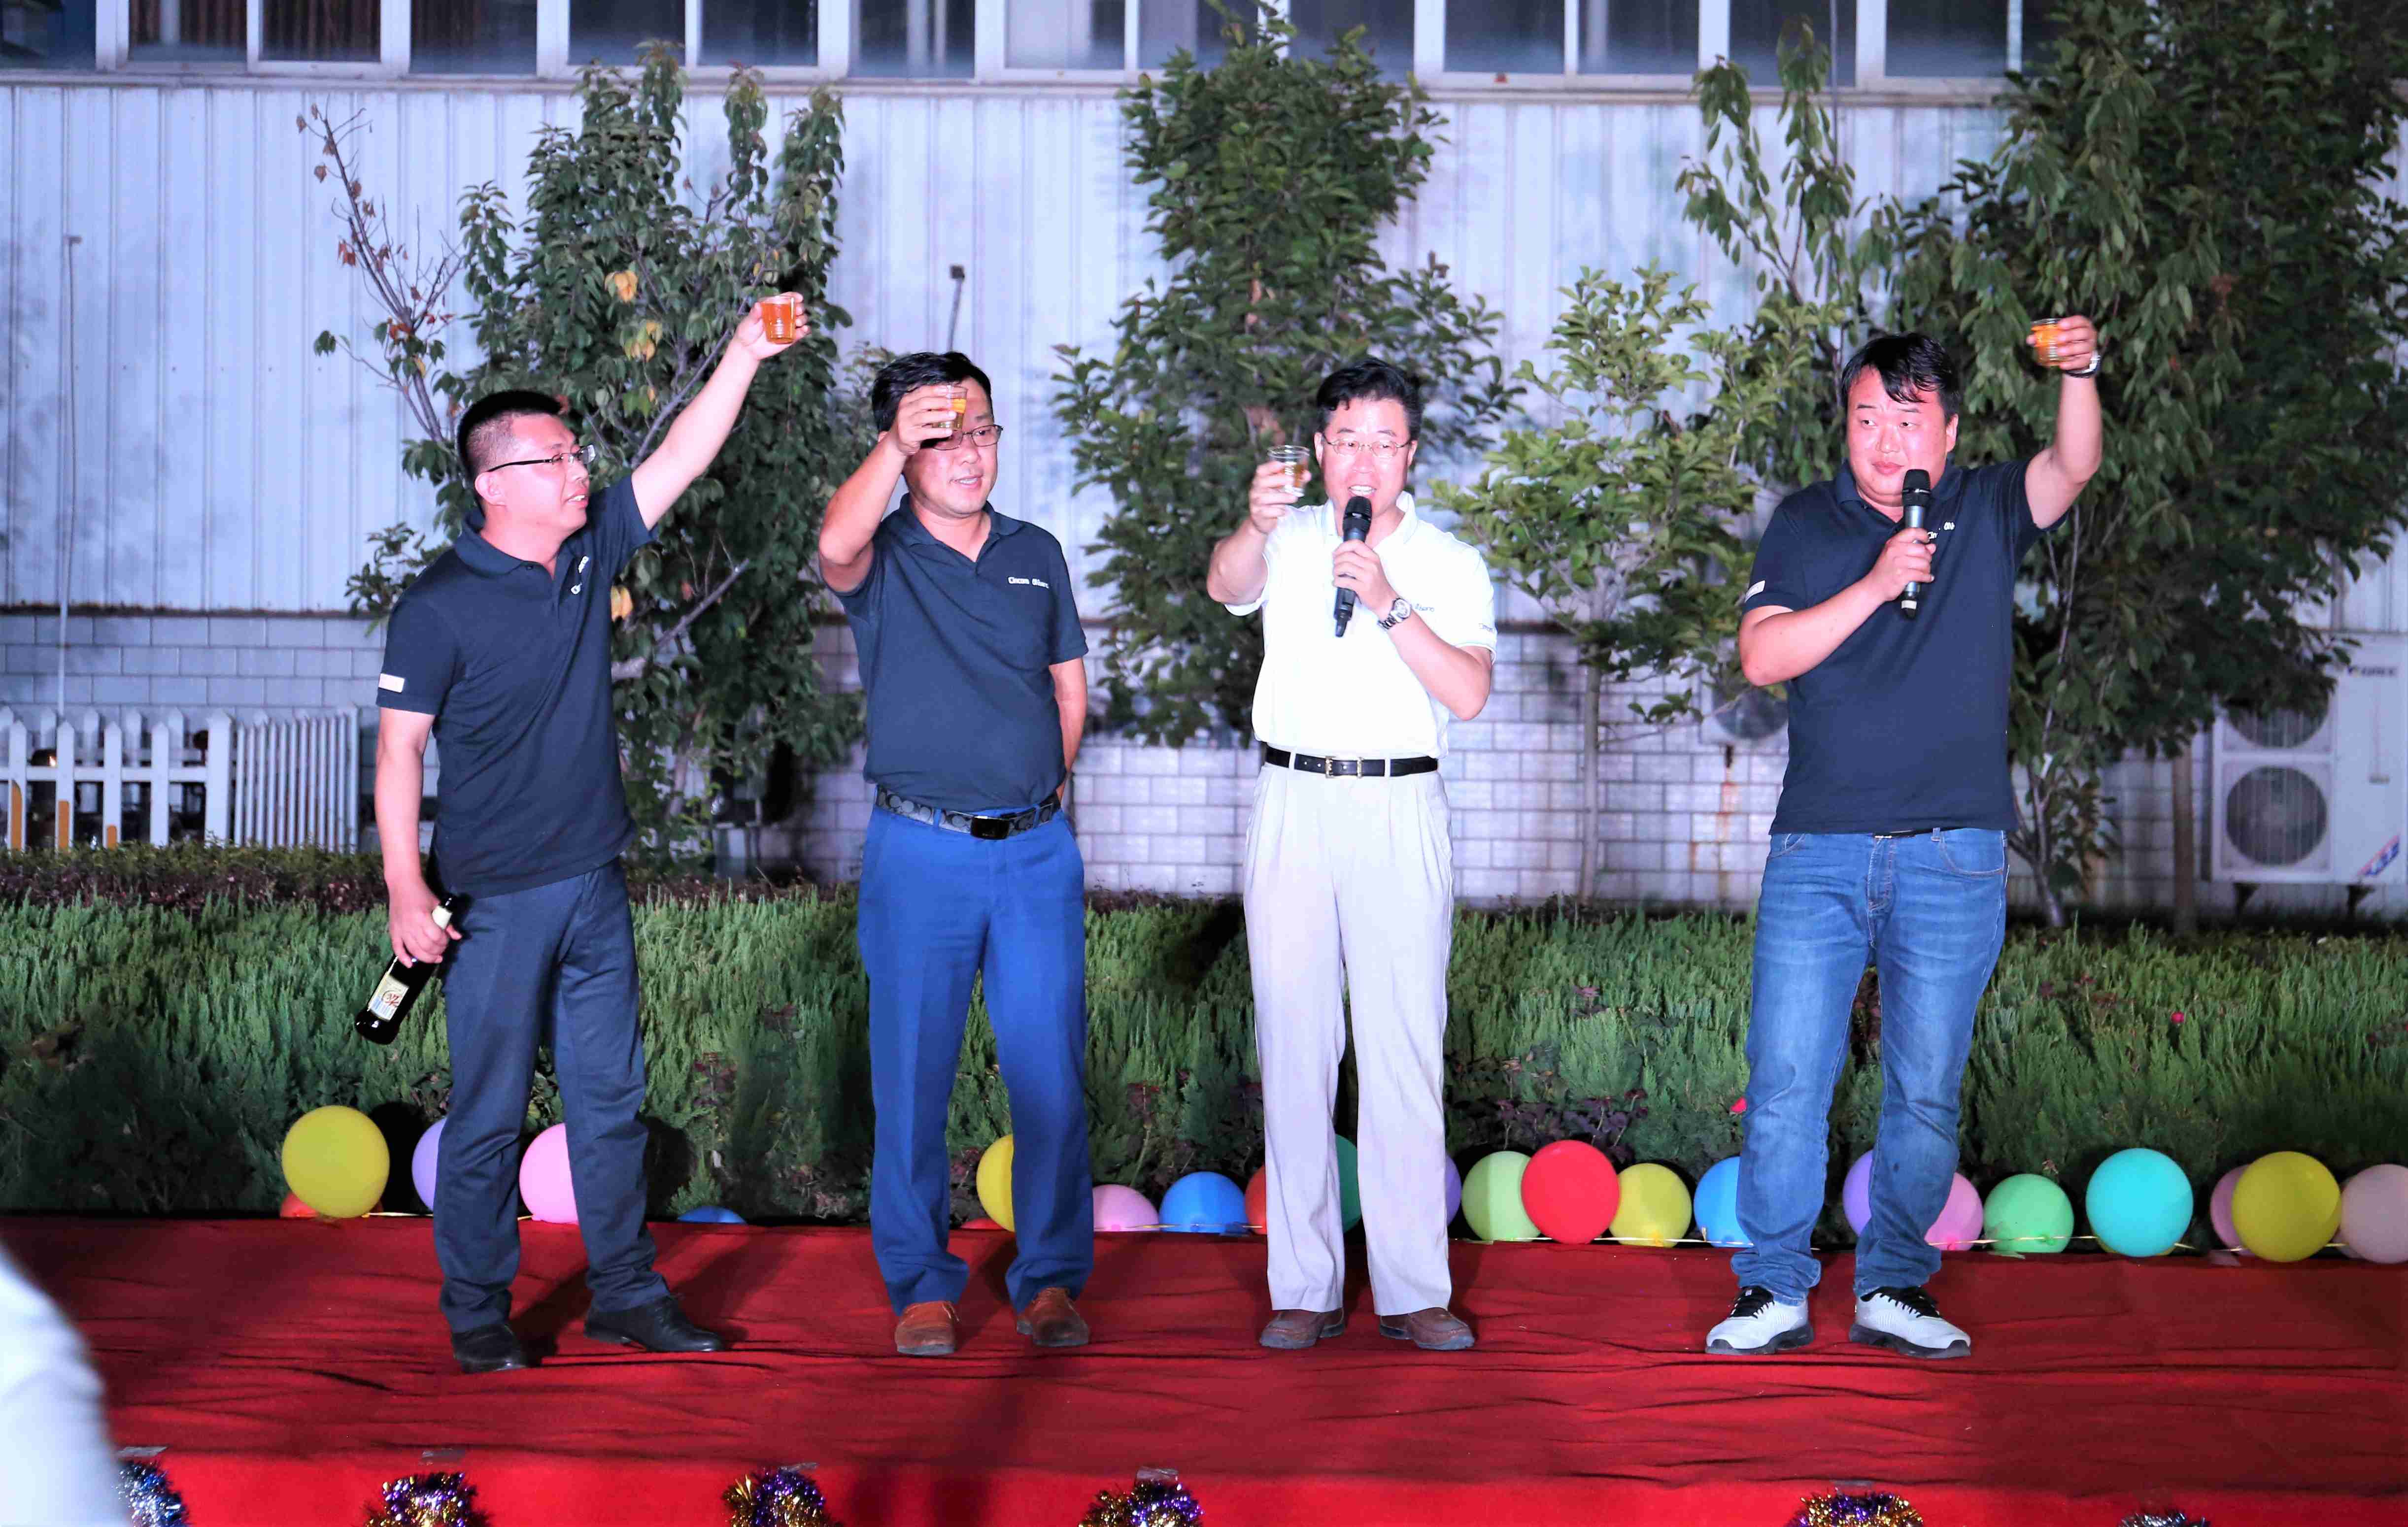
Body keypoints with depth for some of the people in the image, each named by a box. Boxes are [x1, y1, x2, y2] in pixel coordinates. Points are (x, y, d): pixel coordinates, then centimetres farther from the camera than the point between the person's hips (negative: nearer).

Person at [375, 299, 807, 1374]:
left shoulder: (591, 551, 5)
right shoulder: (440, 605, -11)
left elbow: (681, 458, 3)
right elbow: (400, 747, -11)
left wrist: (745, 354, -7)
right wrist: (406, 889, -17)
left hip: (595, 882, 6)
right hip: (498, 897, -6)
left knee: (611, 1096, 11)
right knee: (489, 1113, 2)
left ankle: (625, 1295, 19)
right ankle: (476, 1314, 13)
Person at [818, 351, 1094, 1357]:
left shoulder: (1037, 555, 12)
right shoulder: (883, 558, -1)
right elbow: (835, 548, -26)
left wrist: (1040, 787, 11)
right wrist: (893, 445, -37)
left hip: (1038, 850, 3)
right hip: (921, 852, -3)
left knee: (1050, 1073, 2)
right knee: (912, 1076, 2)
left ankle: (1051, 1280, 12)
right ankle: (921, 1287, 12)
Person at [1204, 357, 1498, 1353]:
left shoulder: (1449, 565, 8)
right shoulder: (1288, 542, 8)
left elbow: (1469, 695, -6)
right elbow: (1226, 585, -16)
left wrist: (1390, 605, -18)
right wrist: (1255, 527, -38)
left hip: (1400, 813, -1)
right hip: (1292, 807, 1)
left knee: (1406, 1051, -3)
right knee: (1294, 1047, 1)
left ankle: (1413, 1290, 2)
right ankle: (1305, 1289, 6)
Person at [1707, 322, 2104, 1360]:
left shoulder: (1985, 514, 6)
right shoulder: (1806, 525, 7)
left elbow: (2073, 469, -13)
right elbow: (1763, 656, -4)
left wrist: (2078, 374, -32)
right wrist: (1877, 584, -14)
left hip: (1954, 856, 0)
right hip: (1818, 853, 0)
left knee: (1926, 1090, 5)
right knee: (1785, 1078, -1)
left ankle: (1894, 1289, 17)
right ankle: (1774, 1293, 9)